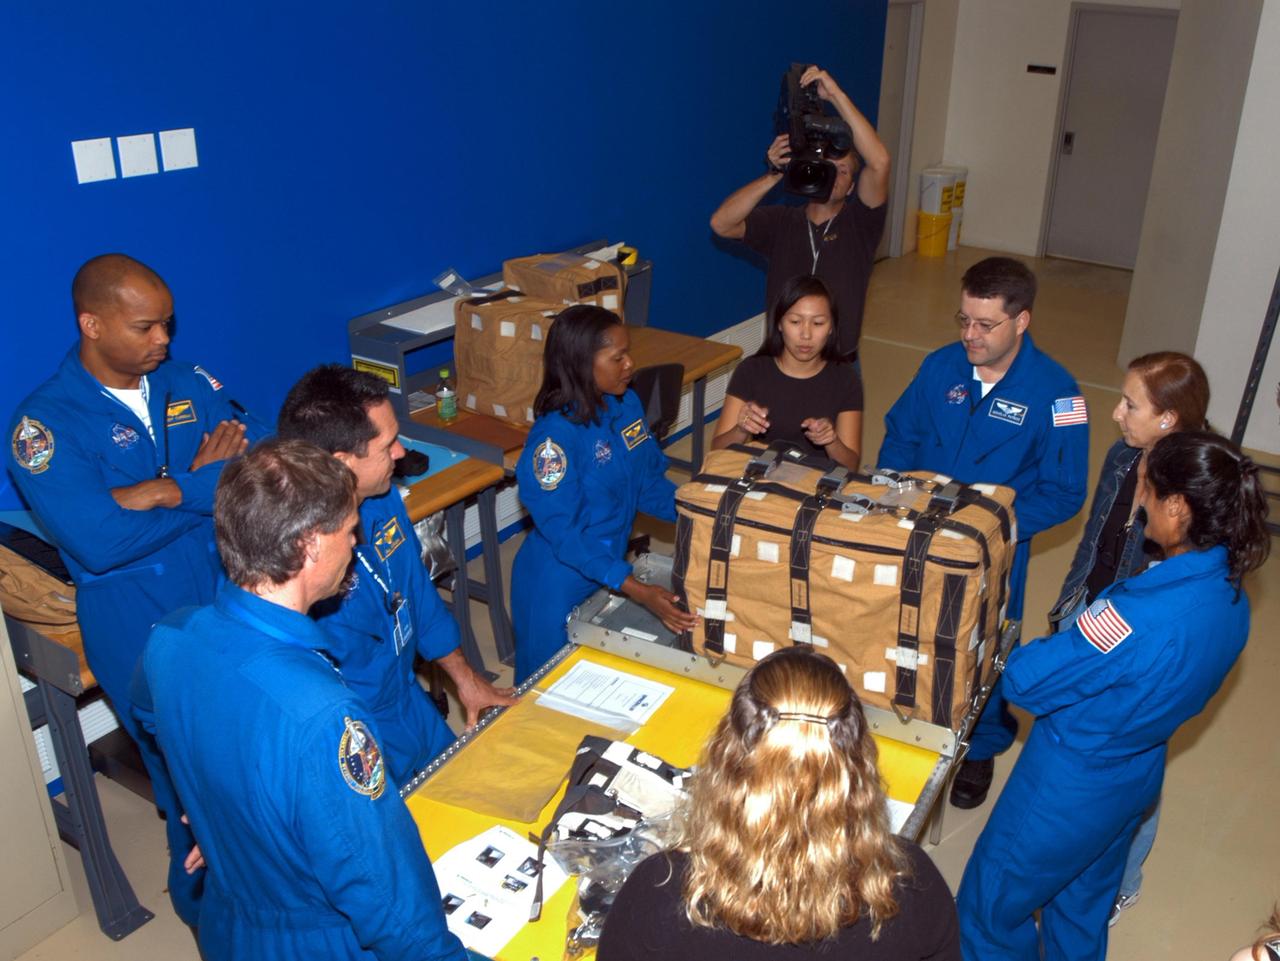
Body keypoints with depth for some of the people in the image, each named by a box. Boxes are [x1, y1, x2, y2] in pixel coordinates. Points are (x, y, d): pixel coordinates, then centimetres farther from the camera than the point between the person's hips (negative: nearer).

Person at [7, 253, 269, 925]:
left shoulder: (187, 385, 5)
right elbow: (99, 541, -23)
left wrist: (168, 491, -19)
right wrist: (211, 481, -14)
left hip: (237, 601, 4)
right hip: (145, 634, -4)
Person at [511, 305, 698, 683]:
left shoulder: (627, 403, -5)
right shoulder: (554, 436, -27)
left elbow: (649, 480, 5)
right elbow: (564, 533, -27)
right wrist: (638, 592, -33)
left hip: (611, 568, 7)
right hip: (560, 583, -7)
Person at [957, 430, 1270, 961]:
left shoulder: (1141, 614, -38)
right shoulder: (1230, 599, -10)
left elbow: (1026, 681, -29)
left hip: (1070, 785, -8)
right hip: (1139, 776, 8)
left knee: (991, 904, 17)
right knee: (1084, 903, 31)